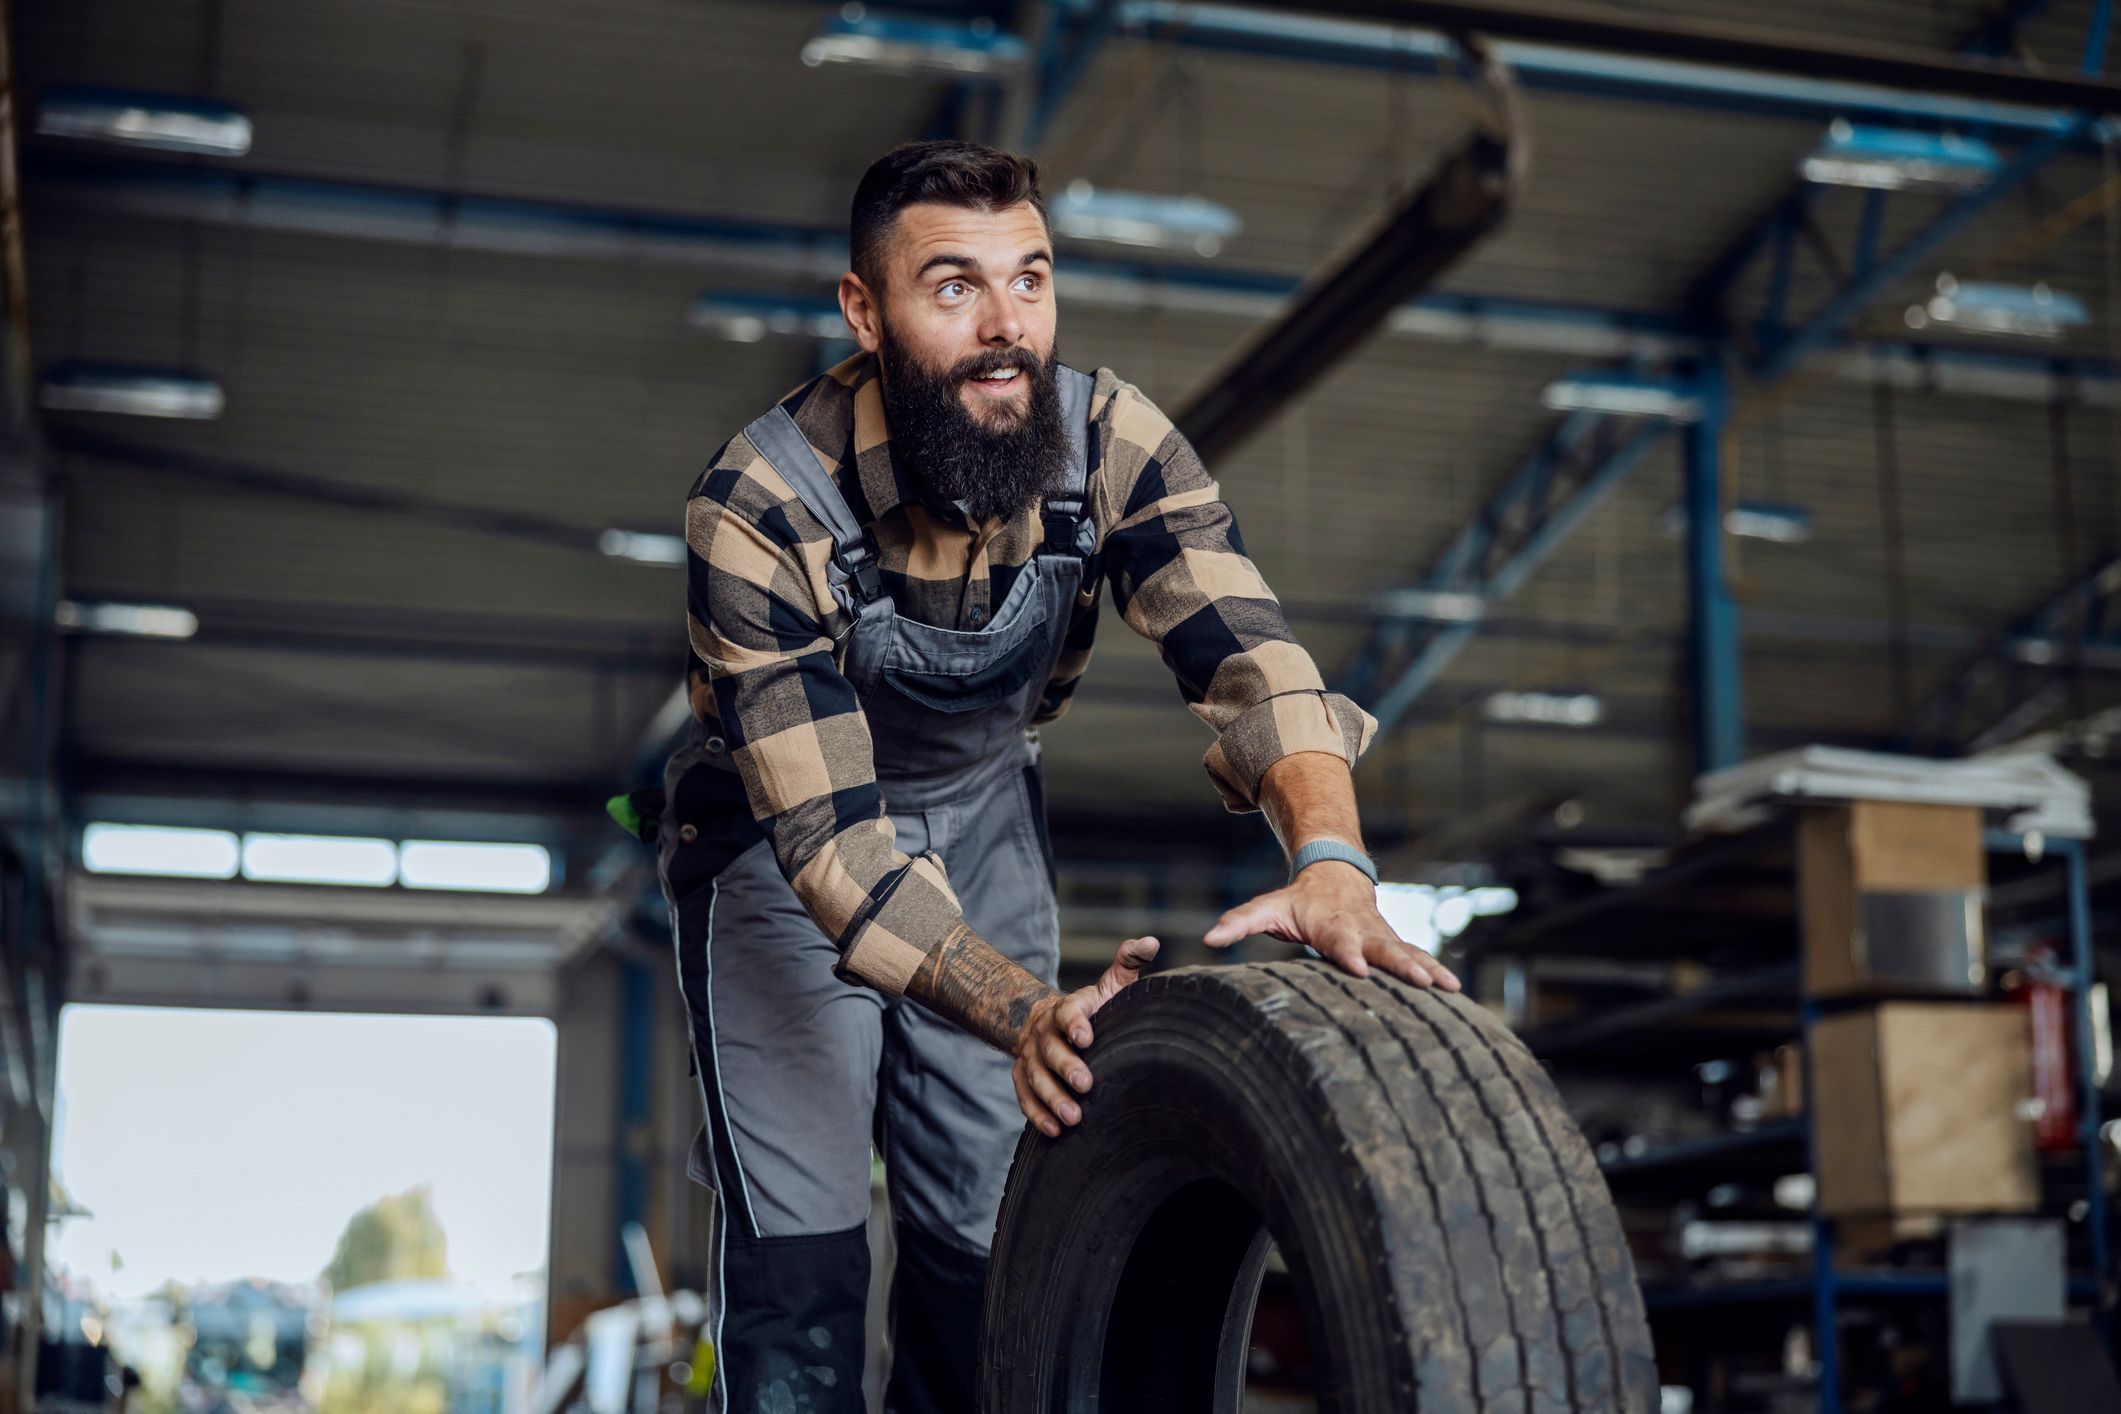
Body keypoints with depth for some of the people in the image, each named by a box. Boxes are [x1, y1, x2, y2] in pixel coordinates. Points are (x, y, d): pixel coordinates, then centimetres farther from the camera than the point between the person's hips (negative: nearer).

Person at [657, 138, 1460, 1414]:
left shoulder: (1113, 443, -22)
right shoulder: (759, 511, -31)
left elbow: (1243, 647, -33)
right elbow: (831, 833, -35)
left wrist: (1330, 860, -53)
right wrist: (1023, 1009, -49)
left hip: (985, 812, 3)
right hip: (780, 831, -3)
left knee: (984, 1224, 4)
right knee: (801, 1232, -9)